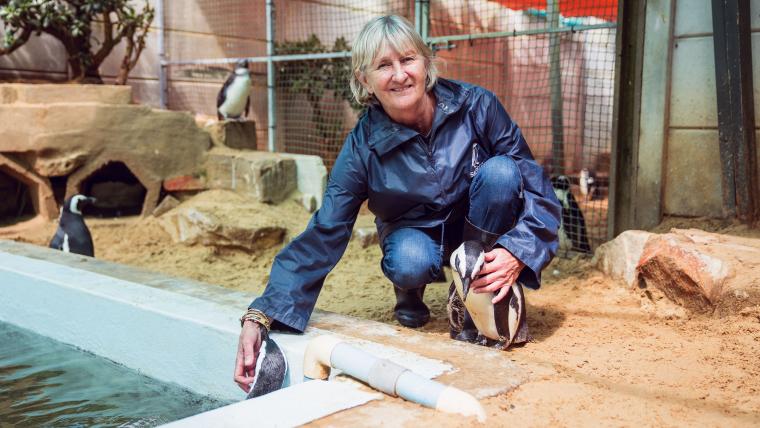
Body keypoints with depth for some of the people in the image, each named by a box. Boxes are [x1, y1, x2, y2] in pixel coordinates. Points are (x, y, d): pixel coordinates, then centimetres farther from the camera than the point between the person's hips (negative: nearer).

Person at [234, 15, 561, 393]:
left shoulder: (476, 106, -21)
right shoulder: (363, 146, -20)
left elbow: (534, 182, -16)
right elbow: (324, 234, -22)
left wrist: (519, 252, -32)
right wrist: (261, 315, -30)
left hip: (481, 229, 1)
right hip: (415, 233, -1)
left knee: (500, 170, -29)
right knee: (410, 261, -36)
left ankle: (482, 300, -14)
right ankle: (410, 291, 2)